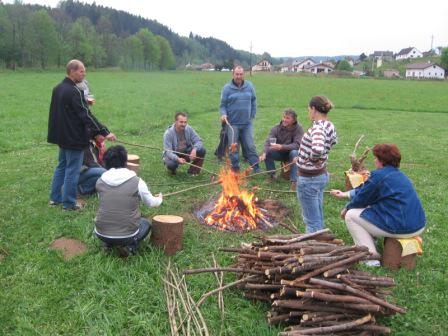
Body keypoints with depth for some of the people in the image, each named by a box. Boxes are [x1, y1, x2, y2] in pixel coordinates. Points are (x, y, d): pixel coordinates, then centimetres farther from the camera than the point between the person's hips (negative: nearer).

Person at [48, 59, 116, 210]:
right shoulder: (74, 91, -21)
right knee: (72, 170, 0)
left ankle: (55, 198, 29)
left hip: (62, 136, 10)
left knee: (61, 166, 20)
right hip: (74, 137, -9)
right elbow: (86, 115, -24)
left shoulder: (57, 89, 8)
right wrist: (105, 132, -23)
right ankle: (68, 203, 9)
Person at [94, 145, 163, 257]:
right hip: (127, 235, -3)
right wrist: (160, 199, 32)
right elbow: (150, 202, 7)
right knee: (146, 223, 28)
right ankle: (130, 246, 2)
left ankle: (108, 243, 11)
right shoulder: (137, 181, -10)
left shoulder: (100, 181, -2)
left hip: (101, 234, 3)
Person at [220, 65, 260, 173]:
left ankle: (256, 167, 11)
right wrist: (223, 114, -18)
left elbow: (253, 101, 14)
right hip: (232, 123, -1)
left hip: (247, 123, 1)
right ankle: (235, 168, 18)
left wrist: (252, 115, 9)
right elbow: (223, 105, -1)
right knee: (233, 148, 5)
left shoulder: (249, 86, 4)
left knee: (250, 146, 3)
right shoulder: (227, 88, -3)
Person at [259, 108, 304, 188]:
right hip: (280, 153, 3)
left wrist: (282, 147, -43)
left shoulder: (298, 129, -19)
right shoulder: (276, 128, -13)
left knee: (294, 153, -36)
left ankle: (294, 181, -30)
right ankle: (272, 175, -3)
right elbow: (268, 142, -25)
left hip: (291, 153, -2)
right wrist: (264, 153, -45)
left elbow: (297, 145, -29)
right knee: (267, 152, -24)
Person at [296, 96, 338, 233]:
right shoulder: (329, 125, 2)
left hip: (308, 179, -9)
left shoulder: (318, 128, -25)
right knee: (318, 217, 24)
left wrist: (314, 159, -22)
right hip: (322, 175, 9)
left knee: (312, 221, 5)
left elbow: (317, 149, -44)